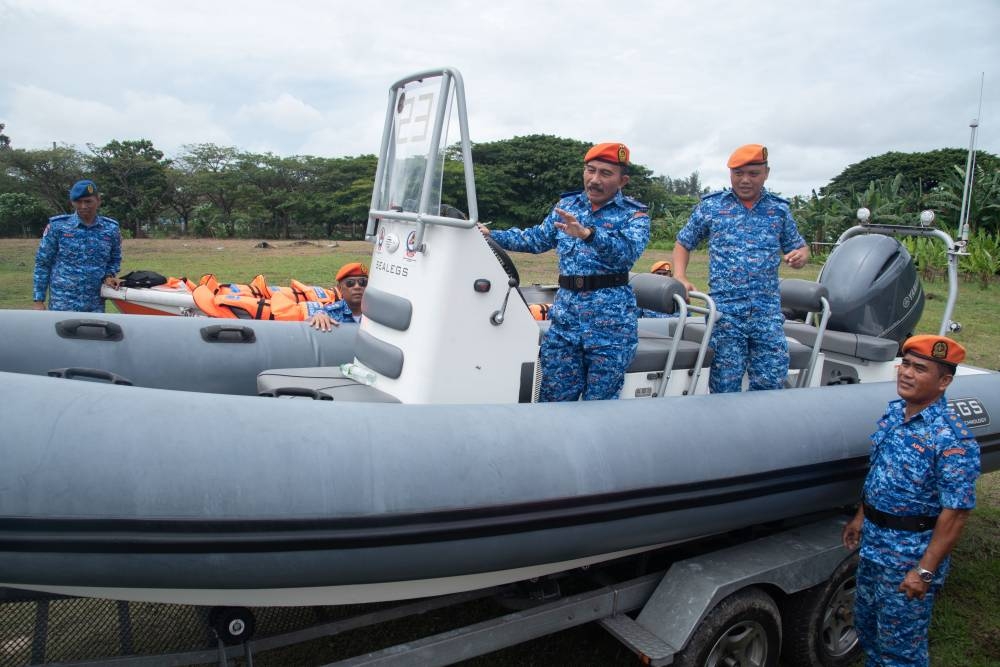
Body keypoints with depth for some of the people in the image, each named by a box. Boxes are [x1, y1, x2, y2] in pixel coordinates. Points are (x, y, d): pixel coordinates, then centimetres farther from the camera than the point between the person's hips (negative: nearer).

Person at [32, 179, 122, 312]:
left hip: (95, 306, 2)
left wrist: (109, 276, -3)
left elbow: (115, 259, 19)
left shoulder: (111, 228, 4)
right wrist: (39, 300, -1)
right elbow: (42, 263, 3)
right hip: (62, 304, -2)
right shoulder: (57, 226, -1)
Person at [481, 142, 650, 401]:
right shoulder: (567, 204, 14)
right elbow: (537, 239, 21)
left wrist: (588, 233, -37)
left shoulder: (633, 214, -1)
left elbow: (629, 250, -20)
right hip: (565, 314, 4)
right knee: (553, 397, 5)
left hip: (611, 320, -4)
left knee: (599, 402, 2)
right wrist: (491, 236, 11)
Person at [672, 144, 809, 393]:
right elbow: (683, 243, 12)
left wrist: (801, 255, -7)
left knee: (770, 382, 1)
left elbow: (798, 247, 18)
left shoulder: (779, 209, 10)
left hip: (767, 310, 2)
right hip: (725, 309, -1)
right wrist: (680, 278, -4)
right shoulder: (710, 206, 6)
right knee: (725, 384, 1)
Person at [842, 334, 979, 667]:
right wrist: (861, 517, 16)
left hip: (910, 555, -7)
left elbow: (956, 513, -22)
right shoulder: (893, 412, 0)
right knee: (866, 624, 24)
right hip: (873, 543, 7)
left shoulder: (952, 440, -23)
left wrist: (925, 571, -22)